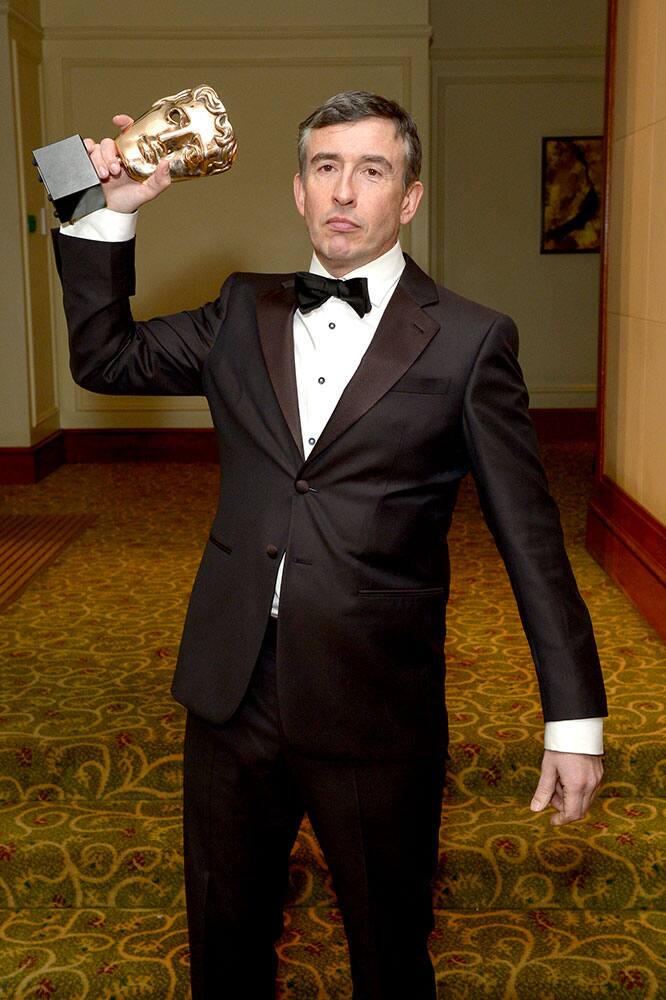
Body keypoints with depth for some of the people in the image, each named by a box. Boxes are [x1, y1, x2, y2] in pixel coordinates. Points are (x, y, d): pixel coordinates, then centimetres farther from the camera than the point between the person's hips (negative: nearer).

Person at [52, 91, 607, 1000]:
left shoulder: (469, 340, -5)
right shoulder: (245, 314, 7)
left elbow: (530, 536, -5)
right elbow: (103, 357, 16)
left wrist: (574, 717, -5)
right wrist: (113, 211, 4)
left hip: (378, 715, -3)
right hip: (232, 693, 4)